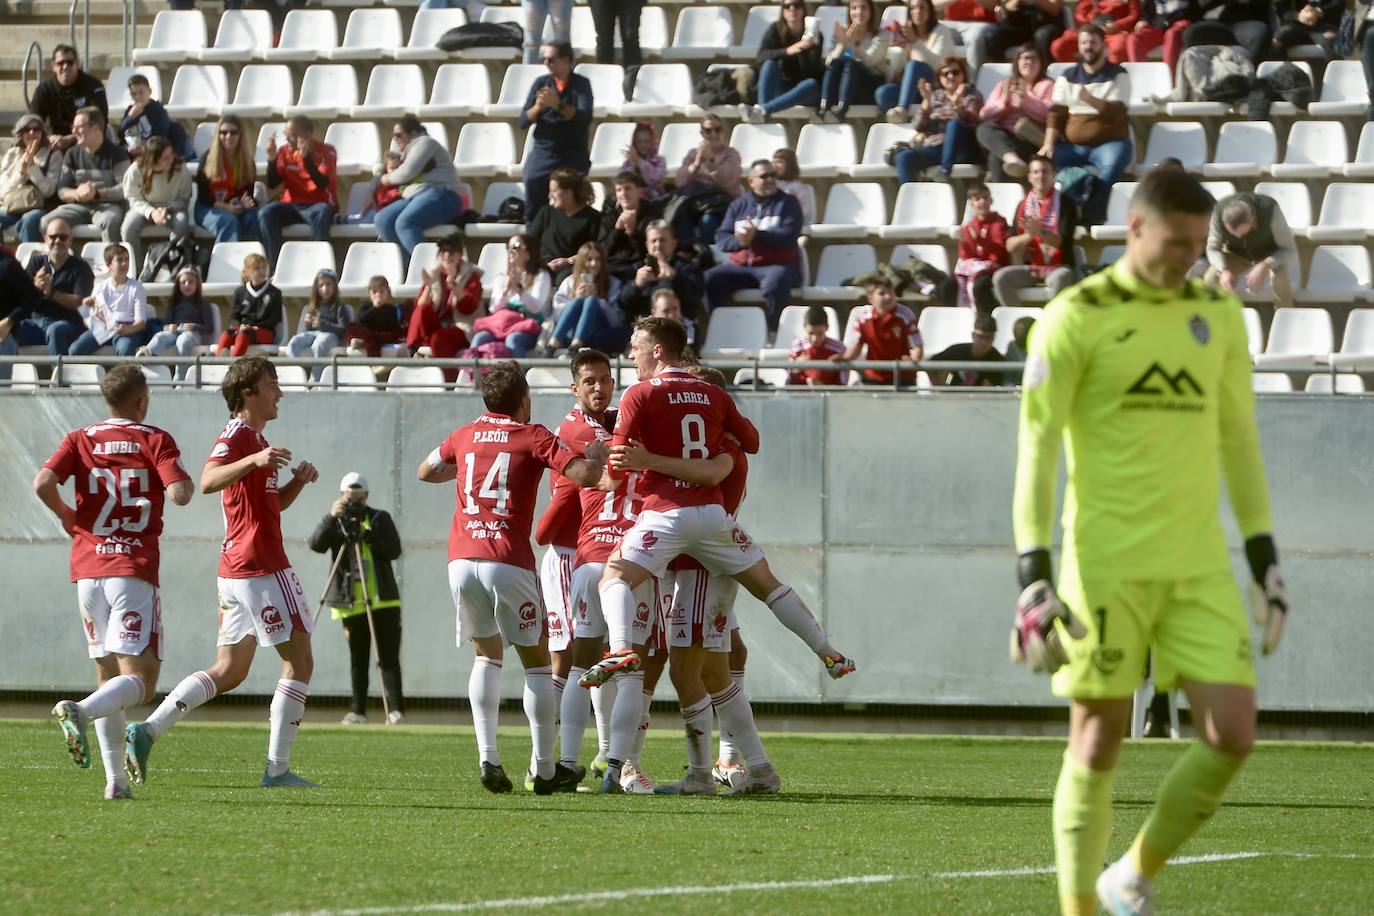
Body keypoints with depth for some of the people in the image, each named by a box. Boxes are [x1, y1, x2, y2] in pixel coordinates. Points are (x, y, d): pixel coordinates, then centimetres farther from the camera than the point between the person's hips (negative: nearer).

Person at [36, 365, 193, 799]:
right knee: (140, 679, -7)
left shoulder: (80, 440, 8)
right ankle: (80, 711, -36)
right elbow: (179, 494, -12)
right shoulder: (155, 440, 0)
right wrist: (183, 479, 11)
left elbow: (43, 483, -6)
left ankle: (115, 779, 6)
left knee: (108, 677, 13)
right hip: (133, 571, -4)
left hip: (87, 568, 4)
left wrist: (67, 515, 12)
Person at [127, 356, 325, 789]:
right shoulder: (236, 436, -11)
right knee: (299, 662, -1)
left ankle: (149, 729, -1)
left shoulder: (254, 438, 21)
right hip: (261, 569, -10)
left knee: (228, 672, 10)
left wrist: (297, 481, 9)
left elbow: (273, 502, 29)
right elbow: (207, 481, -29)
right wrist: (253, 460, -43)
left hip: (235, 572, 10)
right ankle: (277, 768, -2)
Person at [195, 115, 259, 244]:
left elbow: (249, 193, 6)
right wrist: (226, 207, -19)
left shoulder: (247, 160, 6)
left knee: (253, 218, -30)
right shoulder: (209, 158, -4)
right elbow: (202, 196, -5)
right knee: (228, 221, -36)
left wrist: (247, 202, -20)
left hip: (238, 208, 3)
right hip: (209, 209, -3)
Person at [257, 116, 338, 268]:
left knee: (322, 212, -38)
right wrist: (272, 158, -12)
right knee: (265, 213, -26)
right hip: (291, 205, 3)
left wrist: (306, 158, -27)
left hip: (317, 205, -3)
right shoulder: (284, 151, 6)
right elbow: (272, 183, 2)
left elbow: (323, 184, -19)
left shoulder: (326, 152, -4)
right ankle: (275, 264, -27)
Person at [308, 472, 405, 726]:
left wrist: (369, 537, -17)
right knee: (358, 659, 6)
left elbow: (394, 550, -4)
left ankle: (395, 710, -9)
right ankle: (358, 711, 10)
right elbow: (316, 544, -10)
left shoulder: (379, 519, 7)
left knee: (388, 657, -5)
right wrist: (330, 518, -24)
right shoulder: (336, 522, 8)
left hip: (383, 600, -1)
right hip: (351, 601, 1)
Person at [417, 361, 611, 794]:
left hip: (461, 559, 4)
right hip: (507, 561, -4)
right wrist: (598, 455, 11)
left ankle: (487, 756, 3)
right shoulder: (533, 437, 2)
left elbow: (426, 471, 33)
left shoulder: (465, 435, 16)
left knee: (487, 655, 19)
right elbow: (584, 475, -10)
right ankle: (544, 769, 6)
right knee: (536, 661, 7)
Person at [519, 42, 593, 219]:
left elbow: (585, 118, -14)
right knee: (533, 213, -4)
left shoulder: (581, 84, 1)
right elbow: (523, 122, 5)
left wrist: (558, 105, -25)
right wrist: (537, 107, -15)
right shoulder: (541, 83, 9)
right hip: (542, 155, 3)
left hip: (572, 157, -3)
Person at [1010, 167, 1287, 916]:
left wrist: (1264, 558, 15)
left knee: (1232, 735, -4)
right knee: (1098, 743, -1)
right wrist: (1034, 572, -13)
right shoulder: (1075, 318, -5)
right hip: (1105, 565, -4)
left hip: (1199, 565, 5)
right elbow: (1036, 445, -6)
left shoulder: (1217, 314, 10)